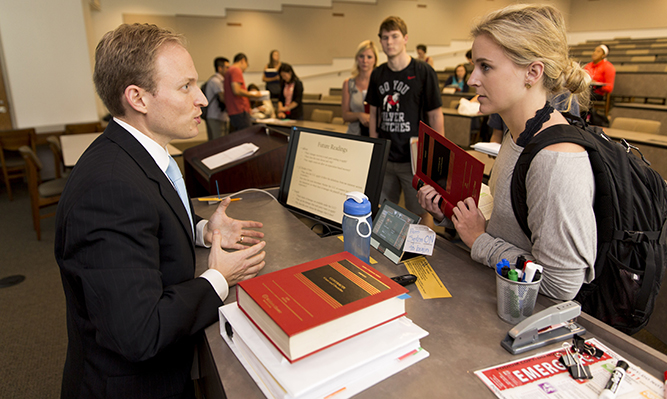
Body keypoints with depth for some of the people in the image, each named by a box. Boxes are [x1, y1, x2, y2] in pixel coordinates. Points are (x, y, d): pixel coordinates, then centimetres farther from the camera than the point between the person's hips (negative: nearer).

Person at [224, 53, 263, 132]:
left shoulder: (230, 70, 22)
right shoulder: (236, 70, -8)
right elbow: (236, 91, -18)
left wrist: (248, 94, 23)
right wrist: (253, 95, -8)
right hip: (240, 111, -10)